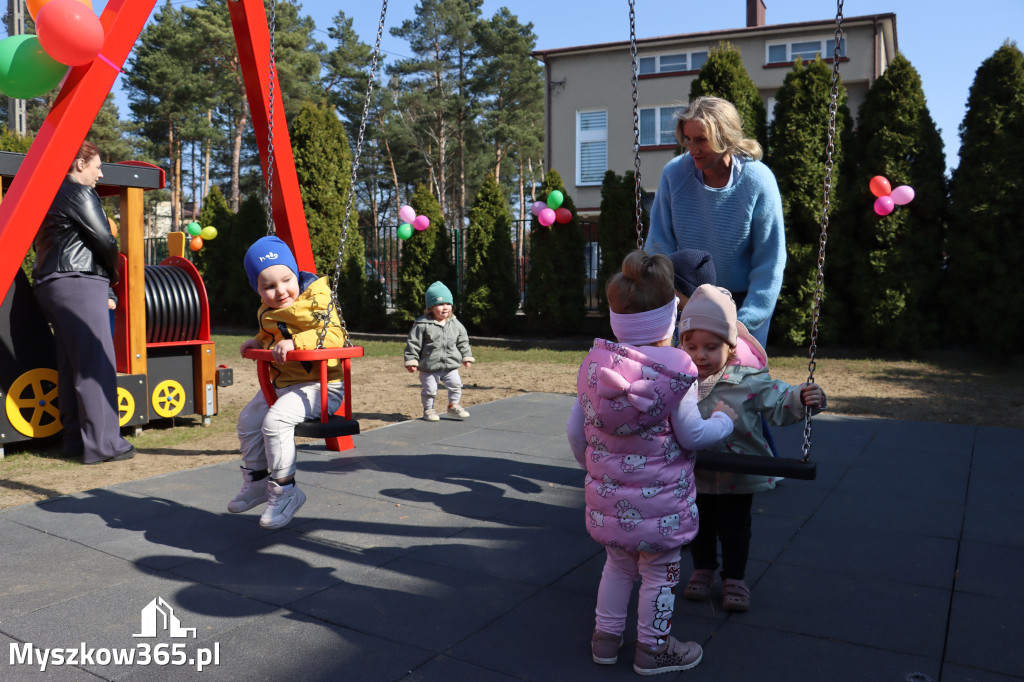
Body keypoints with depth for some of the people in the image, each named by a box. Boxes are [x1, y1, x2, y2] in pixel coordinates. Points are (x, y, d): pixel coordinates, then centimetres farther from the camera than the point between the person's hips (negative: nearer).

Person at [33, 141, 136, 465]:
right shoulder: (79, 194, -7)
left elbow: (41, 244, 20)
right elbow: (104, 240, -12)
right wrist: (113, 272, 6)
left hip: (49, 283, 10)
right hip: (79, 283, -10)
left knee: (70, 366, 11)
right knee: (96, 364, -10)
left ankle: (75, 440, 15)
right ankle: (102, 444, -10)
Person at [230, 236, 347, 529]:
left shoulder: (317, 299, -16)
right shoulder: (267, 312, 9)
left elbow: (334, 336, -29)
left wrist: (295, 342, -37)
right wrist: (258, 341, 9)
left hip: (320, 385, -9)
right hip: (281, 383, 9)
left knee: (275, 420, -25)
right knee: (248, 419, 10)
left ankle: (284, 491, -11)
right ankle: (256, 481, 28)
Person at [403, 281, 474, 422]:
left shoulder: (455, 324, 3)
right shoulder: (422, 325, -11)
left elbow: (463, 341, 14)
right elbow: (413, 343, -9)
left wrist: (466, 357, 14)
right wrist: (411, 361, -11)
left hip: (450, 366, 4)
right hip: (429, 367, -3)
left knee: (455, 384, 4)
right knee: (429, 389, 4)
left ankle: (453, 406, 25)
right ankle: (428, 409, 25)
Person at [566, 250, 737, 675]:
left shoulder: (594, 365, -2)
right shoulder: (675, 371, -17)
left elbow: (574, 429, 3)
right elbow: (692, 435, -13)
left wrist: (590, 464, 21)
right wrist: (724, 419, 6)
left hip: (608, 496, 5)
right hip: (658, 501, -5)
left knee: (617, 565, 22)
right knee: (659, 572, 13)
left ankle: (606, 637, 33)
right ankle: (653, 649, 27)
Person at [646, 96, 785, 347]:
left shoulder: (757, 181, -16)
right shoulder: (674, 173, -10)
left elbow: (769, 264, -12)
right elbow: (660, 246, -5)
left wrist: (744, 324, -18)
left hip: (745, 300, -2)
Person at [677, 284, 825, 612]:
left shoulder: (749, 380, -16)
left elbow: (780, 405, -13)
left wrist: (803, 399, -29)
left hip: (738, 475, -2)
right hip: (695, 474, 2)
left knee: (735, 529, 11)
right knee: (699, 525, 17)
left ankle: (734, 578, 31)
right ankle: (703, 570, 39)